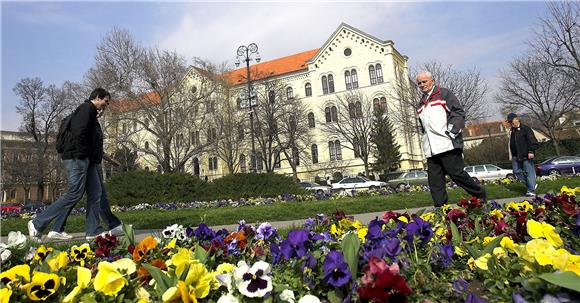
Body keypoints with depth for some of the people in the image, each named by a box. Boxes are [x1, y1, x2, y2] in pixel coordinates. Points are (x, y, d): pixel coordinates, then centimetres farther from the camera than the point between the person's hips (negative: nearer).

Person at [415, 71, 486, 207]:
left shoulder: (444, 94, 5)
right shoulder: (420, 105, 24)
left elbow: (459, 113, -3)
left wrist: (452, 131, -12)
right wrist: (425, 140, 15)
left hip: (447, 144, -6)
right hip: (430, 149, 7)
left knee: (456, 173, -6)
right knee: (434, 181, 3)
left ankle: (480, 194, 14)